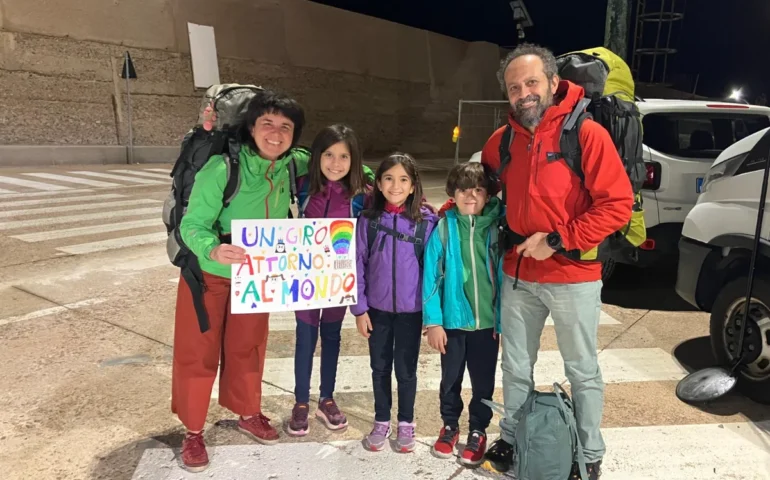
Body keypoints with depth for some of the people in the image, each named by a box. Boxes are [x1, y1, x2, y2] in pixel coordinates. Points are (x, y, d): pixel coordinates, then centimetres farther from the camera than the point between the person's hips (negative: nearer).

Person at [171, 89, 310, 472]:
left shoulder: (291, 165, -13)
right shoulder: (222, 168, -28)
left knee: (248, 346, 18)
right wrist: (213, 250, -48)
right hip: (208, 273, -4)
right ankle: (193, 431, 25)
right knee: (199, 351, 7)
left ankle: (248, 415, 39)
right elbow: (192, 224, -28)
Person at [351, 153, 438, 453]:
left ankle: (406, 423, 33)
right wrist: (359, 308, -2)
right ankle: (381, 422, 35)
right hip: (377, 308, 2)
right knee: (380, 367, 16)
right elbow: (358, 265, -1)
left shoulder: (426, 221, -9)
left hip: (411, 309, -1)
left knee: (406, 369, 11)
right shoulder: (368, 220, -5)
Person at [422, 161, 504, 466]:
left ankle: (478, 431, 36)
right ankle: (449, 426, 40)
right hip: (453, 320, 0)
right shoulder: (444, 228, -8)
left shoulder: (498, 227, -7)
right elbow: (431, 276, -6)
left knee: (484, 382, 15)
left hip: (488, 321, 0)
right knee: (450, 379, 18)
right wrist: (433, 321, -8)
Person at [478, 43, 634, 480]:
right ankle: (511, 440, 37)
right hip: (517, 276, 5)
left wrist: (558, 241, -19)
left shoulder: (587, 133, -12)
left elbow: (618, 204, -16)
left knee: (583, 372, 12)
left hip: (573, 278, -4)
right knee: (516, 369, 17)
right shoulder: (502, 141, 5)